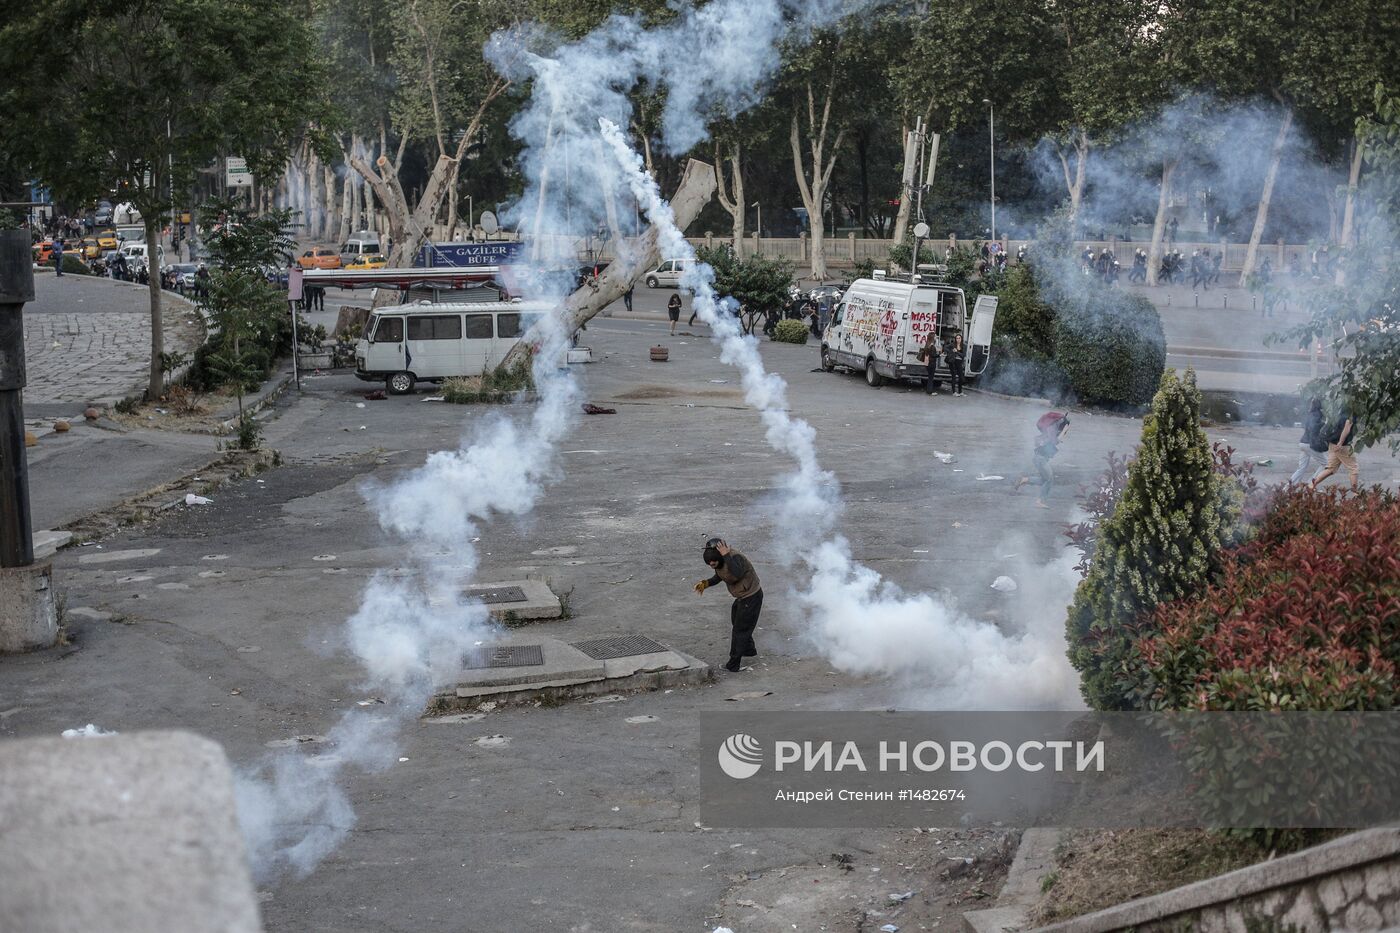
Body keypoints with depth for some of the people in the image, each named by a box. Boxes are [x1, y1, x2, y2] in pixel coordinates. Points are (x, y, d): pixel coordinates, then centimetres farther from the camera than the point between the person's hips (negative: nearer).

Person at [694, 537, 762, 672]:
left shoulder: (735, 557, -34)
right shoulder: (719, 560, -8)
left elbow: (737, 574, -53)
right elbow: (719, 577, 10)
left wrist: (726, 555, -50)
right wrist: (706, 583, -8)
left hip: (751, 597, -10)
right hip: (742, 596, 10)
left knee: (740, 630, -2)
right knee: (736, 624, 28)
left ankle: (733, 665, 6)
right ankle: (749, 650, 51)